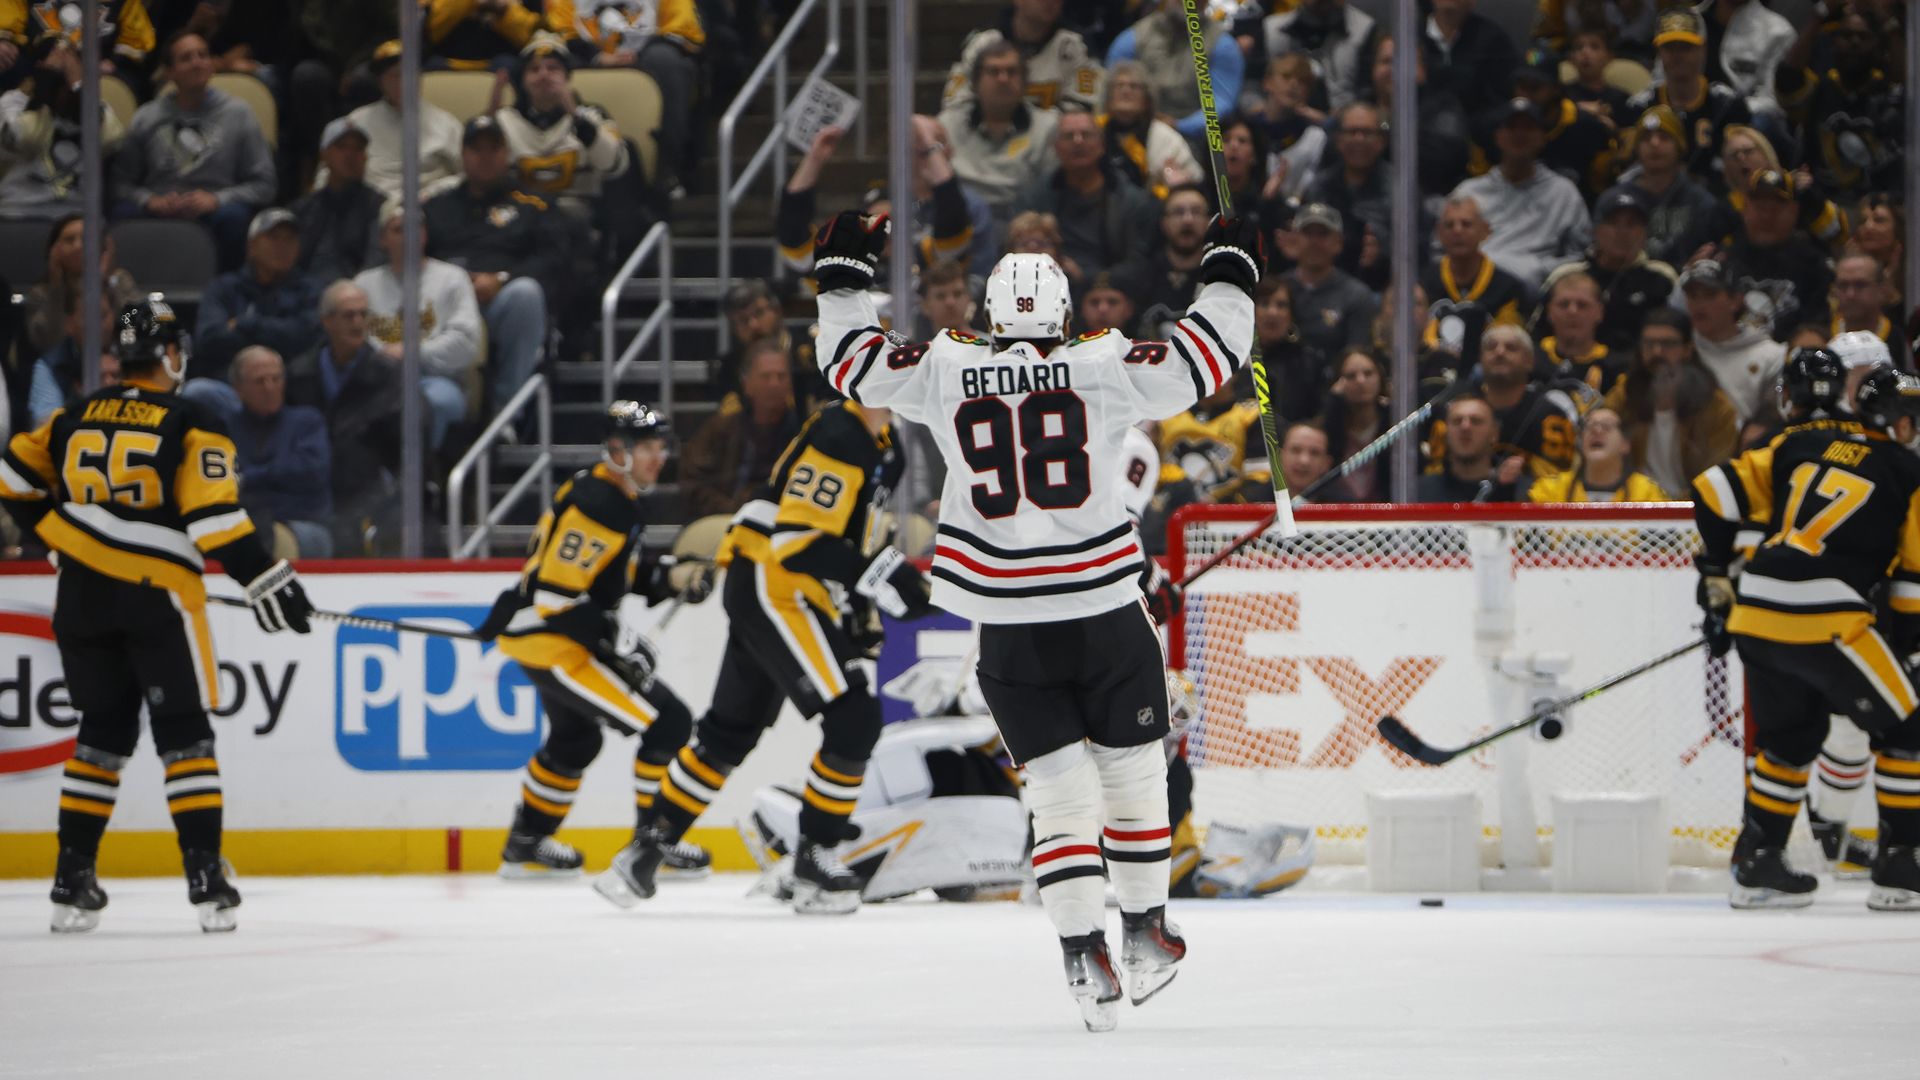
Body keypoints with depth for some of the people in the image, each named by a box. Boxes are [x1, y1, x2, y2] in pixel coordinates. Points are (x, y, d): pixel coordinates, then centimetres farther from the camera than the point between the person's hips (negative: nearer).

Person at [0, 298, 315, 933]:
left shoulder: (73, 420, 8)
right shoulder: (189, 427, -6)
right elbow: (214, 518, -14)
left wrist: (61, 537, 23)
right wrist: (265, 581, -12)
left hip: (83, 595, 4)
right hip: (158, 595, -4)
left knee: (102, 732, 14)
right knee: (184, 734, 1)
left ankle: (73, 880, 10)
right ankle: (206, 881, -6)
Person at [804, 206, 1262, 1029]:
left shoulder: (946, 370, 0)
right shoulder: (1101, 368, -4)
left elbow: (854, 362, 13)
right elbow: (1204, 360, 0)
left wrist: (844, 274, 26)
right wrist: (1229, 274, 14)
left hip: (1006, 622, 1)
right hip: (1104, 610, -1)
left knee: (1059, 786, 5)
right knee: (1132, 767, 16)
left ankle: (1085, 960, -6)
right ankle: (1145, 937, 26)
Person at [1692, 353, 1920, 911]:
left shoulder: (1799, 443, 17)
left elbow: (1715, 491, 12)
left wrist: (1716, 574, 23)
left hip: (1756, 613, 6)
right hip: (1827, 619, -6)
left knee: (1789, 738, 24)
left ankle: (1756, 865, 24)